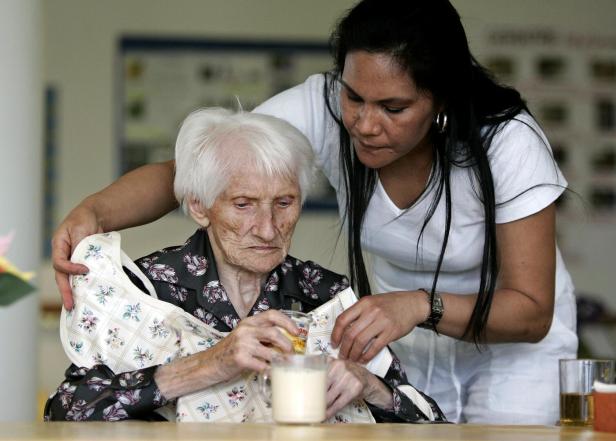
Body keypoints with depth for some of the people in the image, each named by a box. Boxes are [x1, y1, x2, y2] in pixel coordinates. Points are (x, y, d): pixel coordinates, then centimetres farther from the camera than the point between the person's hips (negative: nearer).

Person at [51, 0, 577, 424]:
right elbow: (181, 174, -26)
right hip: (408, 340, 3)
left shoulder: (508, 143, -31)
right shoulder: (322, 108, -25)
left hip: (513, 341, -2)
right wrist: (94, 211, -46)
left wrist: (422, 305, -45)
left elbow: (532, 312, -28)